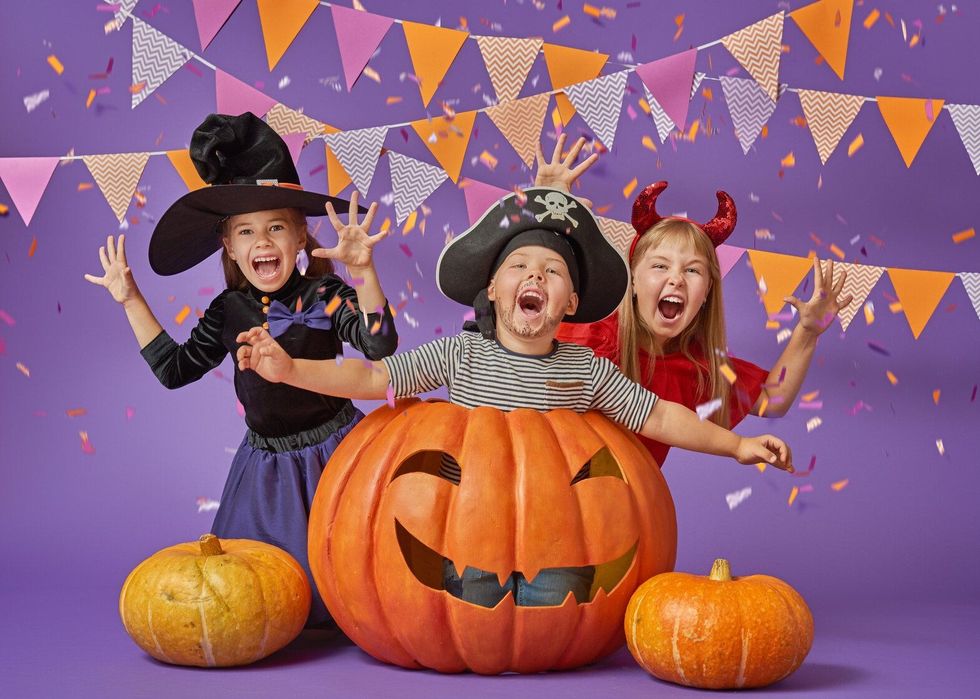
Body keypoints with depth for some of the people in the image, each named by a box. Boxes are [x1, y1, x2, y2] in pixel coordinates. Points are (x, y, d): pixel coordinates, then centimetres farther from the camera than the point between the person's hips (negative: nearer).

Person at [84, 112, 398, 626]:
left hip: (330, 452, -4)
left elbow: (379, 345, -28)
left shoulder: (324, 296, -12)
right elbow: (175, 368, 10)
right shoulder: (229, 312, 2)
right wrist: (132, 301, 7)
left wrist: (362, 271, -39)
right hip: (264, 462, 5)